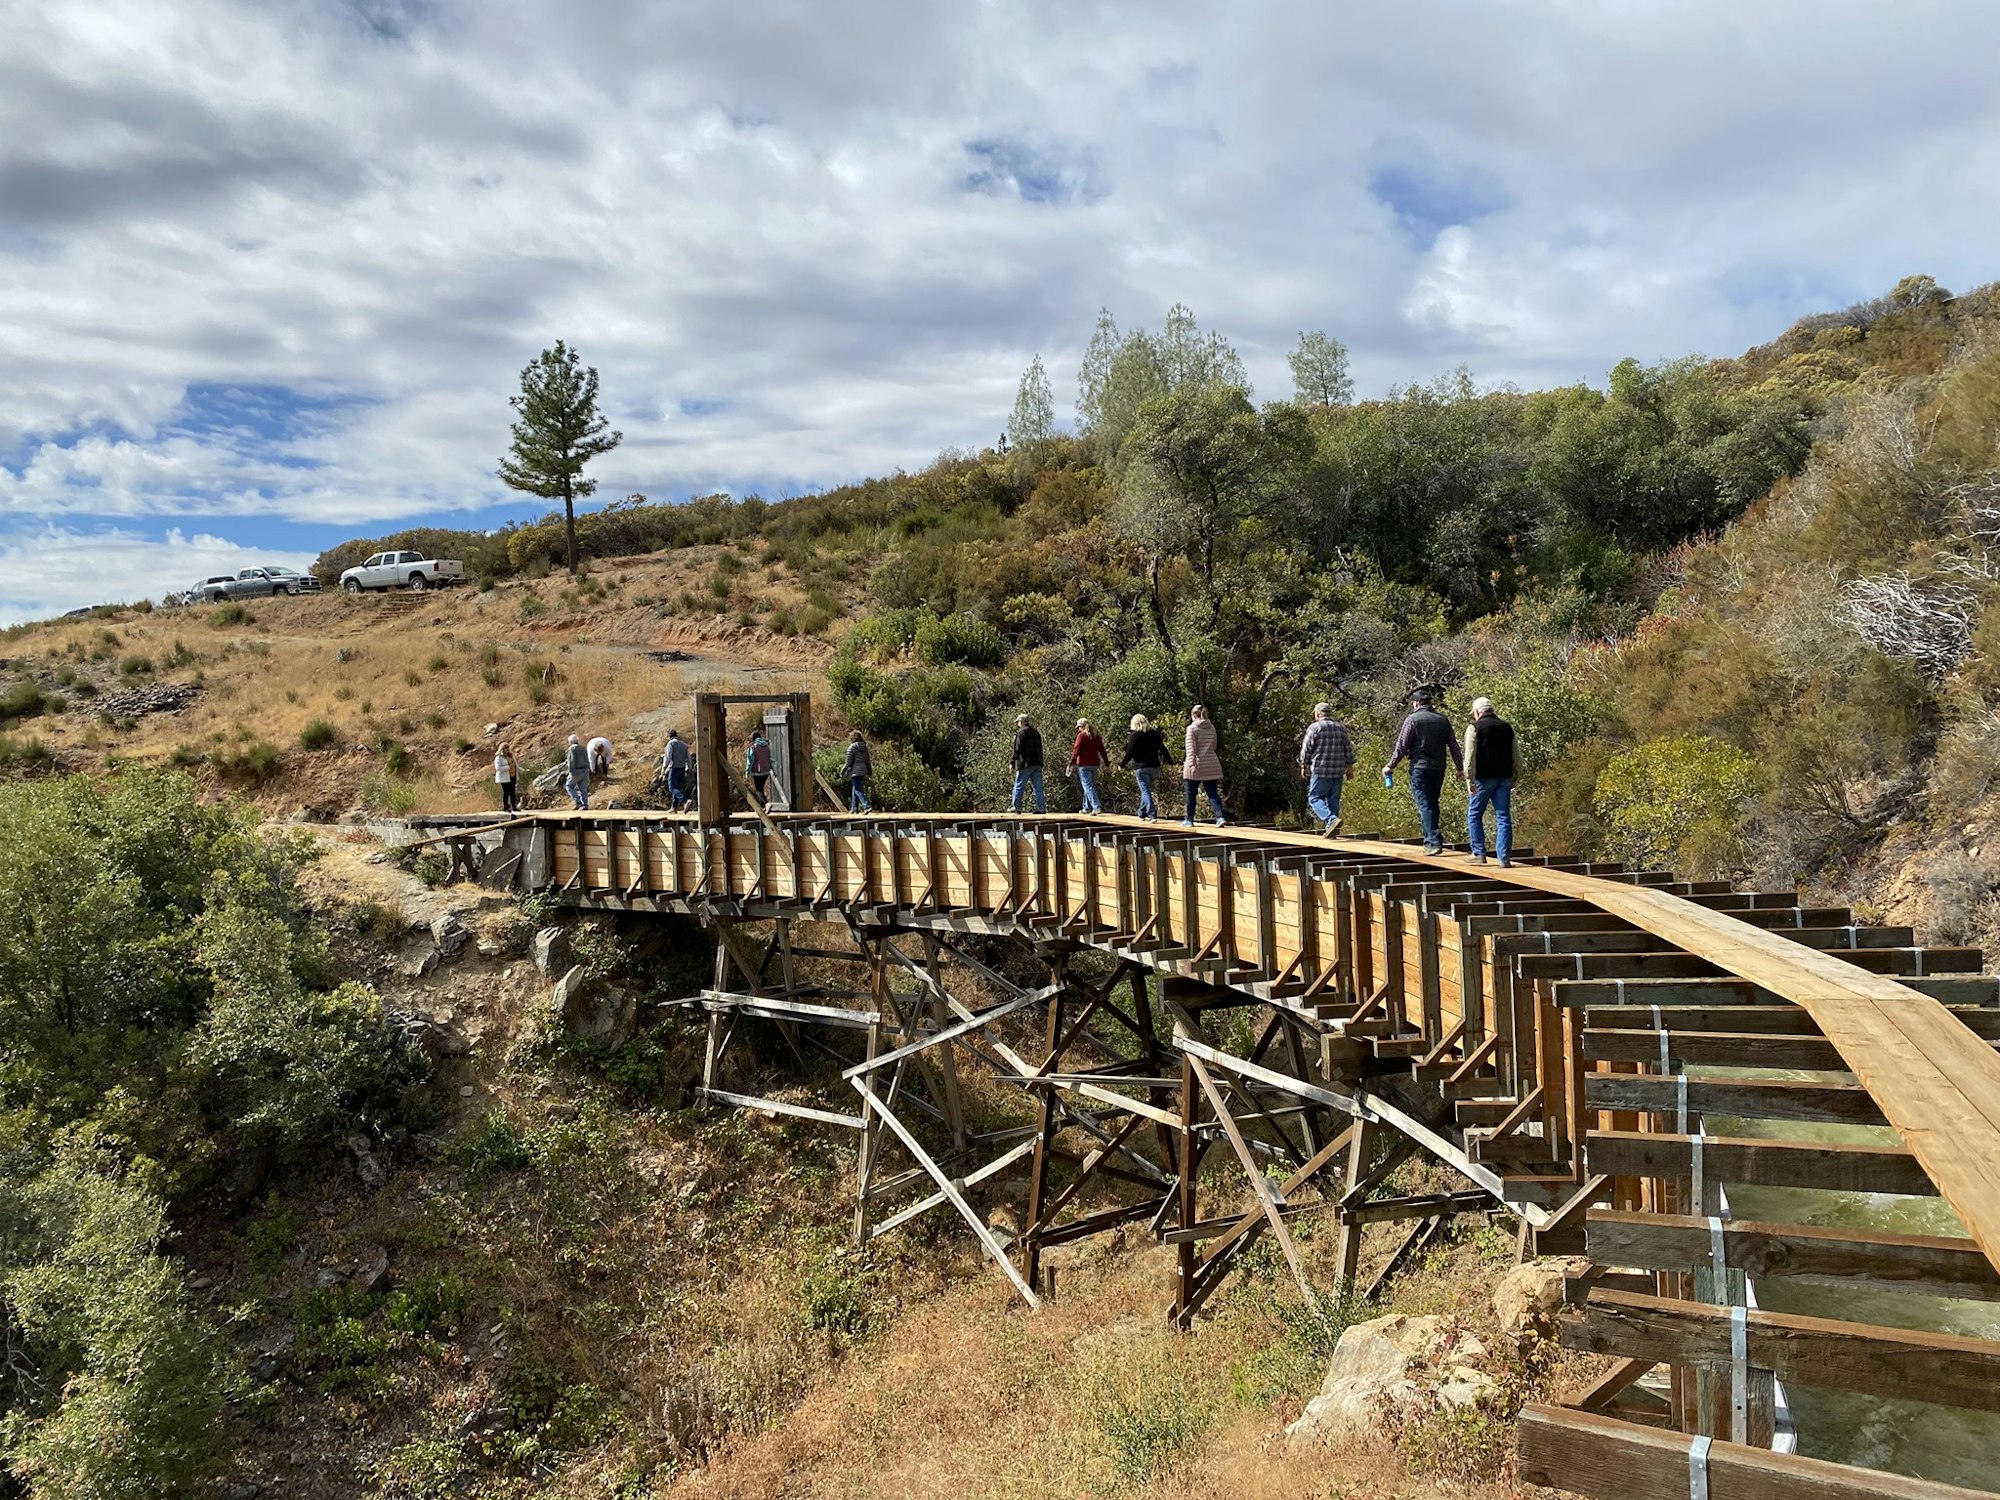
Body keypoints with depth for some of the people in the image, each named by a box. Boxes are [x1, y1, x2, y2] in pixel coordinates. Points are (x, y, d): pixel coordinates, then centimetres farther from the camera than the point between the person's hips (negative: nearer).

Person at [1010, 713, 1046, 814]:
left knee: (1019, 786, 1)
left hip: (1025, 764, -7)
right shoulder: (1036, 732, 16)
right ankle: (1041, 807, 3)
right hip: (1037, 763, 7)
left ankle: (1015, 806, 3)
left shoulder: (1020, 733, -7)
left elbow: (1017, 749, -12)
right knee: (1038, 787, 6)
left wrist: (1012, 762, -9)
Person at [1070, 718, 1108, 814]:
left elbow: (1076, 751, -13)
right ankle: (1087, 808, 22)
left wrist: (1071, 764, -13)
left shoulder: (1081, 735, -7)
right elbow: (1102, 751, 16)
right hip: (1095, 764, 7)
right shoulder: (1097, 736, 12)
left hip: (1084, 764, -7)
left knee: (1087, 786, -8)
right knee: (1091, 785, 16)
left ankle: (1097, 807, -20)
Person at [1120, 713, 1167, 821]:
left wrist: (1122, 763, 3)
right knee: (1146, 790, 20)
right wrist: (1166, 760, 25)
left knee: (1145, 791, -5)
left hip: (1141, 767, -6)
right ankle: (1142, 813, 27)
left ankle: (1152, 815, -16)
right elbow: (1162, 748, 12)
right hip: (1154, 766, 6)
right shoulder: (1155, 734, 7)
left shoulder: (1136, 735, -8)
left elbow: (1130, 752, -10)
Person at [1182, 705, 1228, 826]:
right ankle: (1220, 816, -15)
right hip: (1211, 765, 4)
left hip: (1196, 765, -4)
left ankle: (1189, 820, 15)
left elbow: (1191, 748, -15)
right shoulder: (1212, 728, 10)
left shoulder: (1192, 728, -7)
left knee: (1191, 793, 8)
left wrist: (1191, 764, -21)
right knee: (1213, 793, 3)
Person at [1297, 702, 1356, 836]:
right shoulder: (1341, 728, 11)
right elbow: (1348, 749, 13)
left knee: (1314, 798, -2)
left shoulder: (1314, 727, -5)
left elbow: (1306, 749, -4)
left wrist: (1304, 765, 8)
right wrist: (1350, 766, 21)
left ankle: (1332, 820, -22)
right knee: (1333, 800, 10)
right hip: (1338, 770, 6)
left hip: (1320, 770, -5)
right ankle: (1331, 829, 11)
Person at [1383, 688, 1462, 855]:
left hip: (1420, 768, -5)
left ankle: (1434, 842, -13)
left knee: (1425, 805, -5)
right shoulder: (1443, 720, 9)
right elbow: (1453, 745, 12)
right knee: (1432, 804, 16)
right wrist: (1459, 767, 20)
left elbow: (1401, 746, -8)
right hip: (1439, 768, 5)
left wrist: (1390, 766, 1)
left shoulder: (1412, 719, -6)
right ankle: (1429, 839, 21)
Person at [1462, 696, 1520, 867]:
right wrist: (1515, 778, 18)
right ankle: (1504, 858, 2)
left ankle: (1479, 854, 5)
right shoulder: (1507, 727, 13)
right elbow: (1517, 756, 14)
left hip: (1484, 778, -4)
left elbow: (1470, 755, -11)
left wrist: (1470, 779, -11)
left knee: (1474, 815, 8)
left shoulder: (1474, 728, -3)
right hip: (1504, 778, 4)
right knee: (1503, 818, 5)